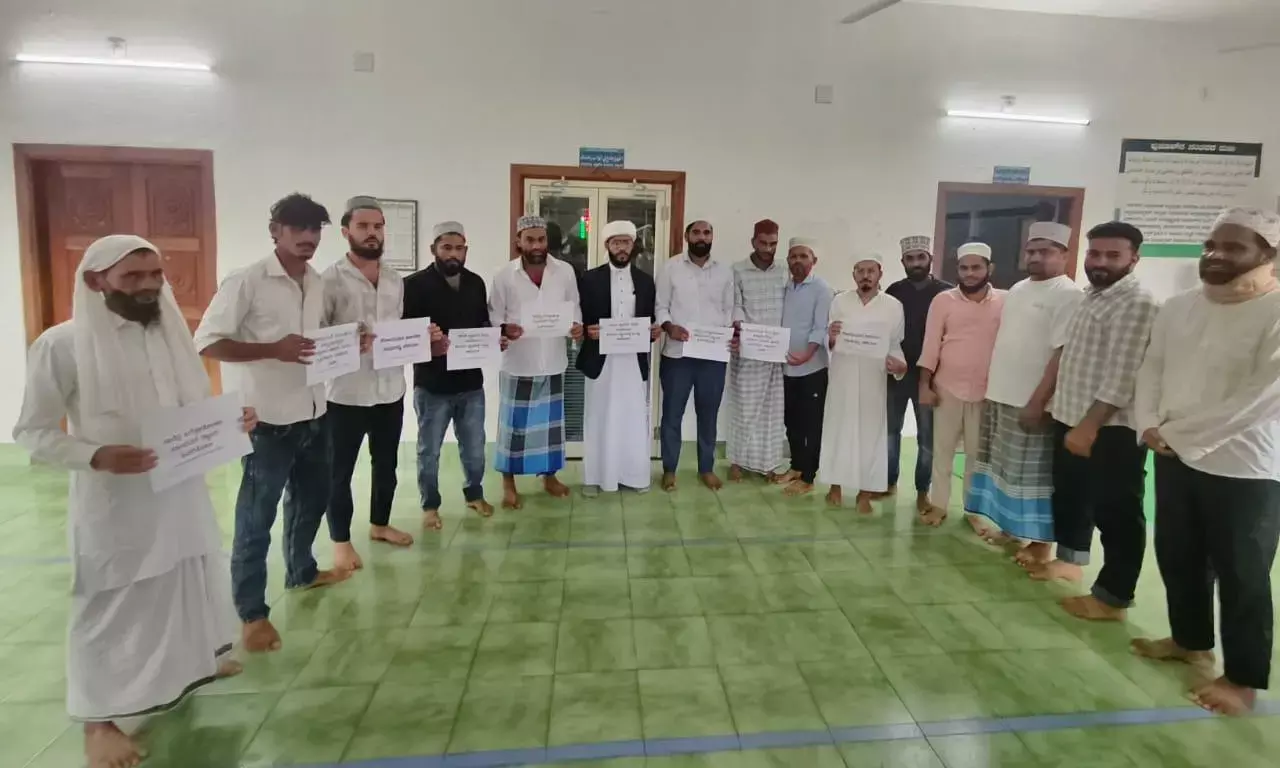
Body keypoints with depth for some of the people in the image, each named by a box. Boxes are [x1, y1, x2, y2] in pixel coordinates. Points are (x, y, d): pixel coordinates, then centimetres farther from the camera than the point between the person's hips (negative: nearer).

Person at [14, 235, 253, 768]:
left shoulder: (171, 334, 4)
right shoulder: (63, 344, -13)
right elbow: (32, 432, -10)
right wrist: (97, 456, -26)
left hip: (183, 494, 6)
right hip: (113, 505, -6)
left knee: (190, 584, 21)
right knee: (110, 607, 6)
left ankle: (194, 662, 46)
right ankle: (98, 719, 23)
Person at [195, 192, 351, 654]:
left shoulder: (318, 283, 9)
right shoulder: (246, 282, -12)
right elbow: (207, 342, -14)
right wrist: (272, 350, -25)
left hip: (314, 413, 7)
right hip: (269, 419, -7)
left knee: (313, 497, 21)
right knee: (256, 516, 3)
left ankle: (302, 571, 44)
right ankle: (252, 613, 15)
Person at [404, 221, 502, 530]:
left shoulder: (476, 283, 7)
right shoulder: (414, 284, -9)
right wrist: (427, 346, -29)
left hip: (471, 381, 4)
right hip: (432, 384, -4)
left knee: (474, 447, 17)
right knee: (429, 450, 10)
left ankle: (474, 494, 37)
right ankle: (430, 506, 26)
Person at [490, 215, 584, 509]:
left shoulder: (565, 271, 0)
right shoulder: (505, 275, -5)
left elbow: (574, 306, 8)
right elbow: (493, 314, -1)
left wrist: (577, 326, -12)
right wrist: (504, 329, -22)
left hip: (553, 361, 2)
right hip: (518, 363, -2)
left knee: (551, 421, 14)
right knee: (514, 423, 6)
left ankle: (549, 475, 31)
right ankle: (508, 483, 20)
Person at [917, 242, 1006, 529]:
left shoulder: (1005, 302, -1)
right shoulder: (943, 300, -2)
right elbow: (931, 344, -3)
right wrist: (924, 384, -7)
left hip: (987, 391, 0)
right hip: (947, 388, 0)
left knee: (978, 452, 10)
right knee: (942, 449, 8)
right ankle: (938, 504, 20)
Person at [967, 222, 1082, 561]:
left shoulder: (1068, 295, -11)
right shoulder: (1018, 289, 14)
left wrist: (1037, 401, -21)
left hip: (1031, 401, -8)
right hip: (1001, 394, 8)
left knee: (1033, 473, -2)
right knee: (1003, 468, 15)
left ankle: (1040, 541, 8)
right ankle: (1007, 523, 28)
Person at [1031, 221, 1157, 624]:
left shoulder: (1137, 304, -15)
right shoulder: (1092, 296, 14)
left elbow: (1121, 377, -22)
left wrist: (1090, 426, -24)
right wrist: (1072, 419, 19)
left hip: (1111, 430, -9)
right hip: (1071, 418, 9)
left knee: (1116, 512, 0)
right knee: (1071, 495, 21)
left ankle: (1112, 597, 9)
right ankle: (1069, 560, 39)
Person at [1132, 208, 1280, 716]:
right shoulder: (1177, 308, 7)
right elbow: (1151, 370, 9)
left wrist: (1176, 432, -18)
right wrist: (1149, 425, -7)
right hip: (1175, 458, 7)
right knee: (1177, 557, 19)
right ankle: (1191, 641, 41)